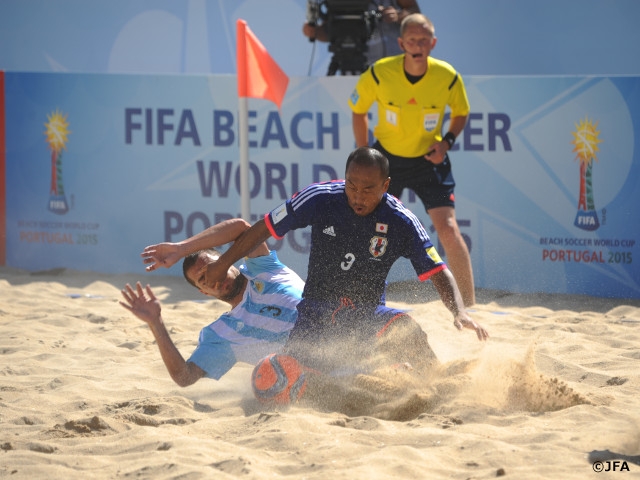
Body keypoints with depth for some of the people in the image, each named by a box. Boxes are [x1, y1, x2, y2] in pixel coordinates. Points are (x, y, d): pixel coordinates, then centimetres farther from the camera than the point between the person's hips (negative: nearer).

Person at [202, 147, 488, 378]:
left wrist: (460, 312, -30)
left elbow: (438, 273, -12)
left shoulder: (401, 223, -13)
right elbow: (264, 229, 0)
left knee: (406, 331, -35)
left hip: (368, 317, -2)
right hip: (316, 316, 2)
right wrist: (222, 265, 6)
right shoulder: (319, 199, -13)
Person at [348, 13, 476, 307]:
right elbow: (358, 110, 1)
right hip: (386, 158, 1)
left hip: (429, 161, -1)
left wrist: (447, 141, -13)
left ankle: (469, 306, -7)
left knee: (448, 230, -14)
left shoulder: (448, 77, -17)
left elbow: (461, 112, 4)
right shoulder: (379, 74, -18)